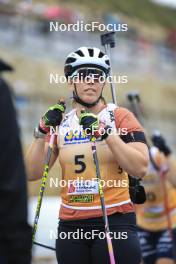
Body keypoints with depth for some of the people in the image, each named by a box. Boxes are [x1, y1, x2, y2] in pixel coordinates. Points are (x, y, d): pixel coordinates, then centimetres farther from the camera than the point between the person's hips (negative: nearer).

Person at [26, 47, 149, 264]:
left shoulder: (120, 117, -1)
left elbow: (139, 169, -13)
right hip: (70, 225, 4)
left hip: (115, 221, -4)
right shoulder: (60, 123, 9)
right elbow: (32, 174, 3)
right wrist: (42, 131, -8)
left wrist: (106, 132, -20)